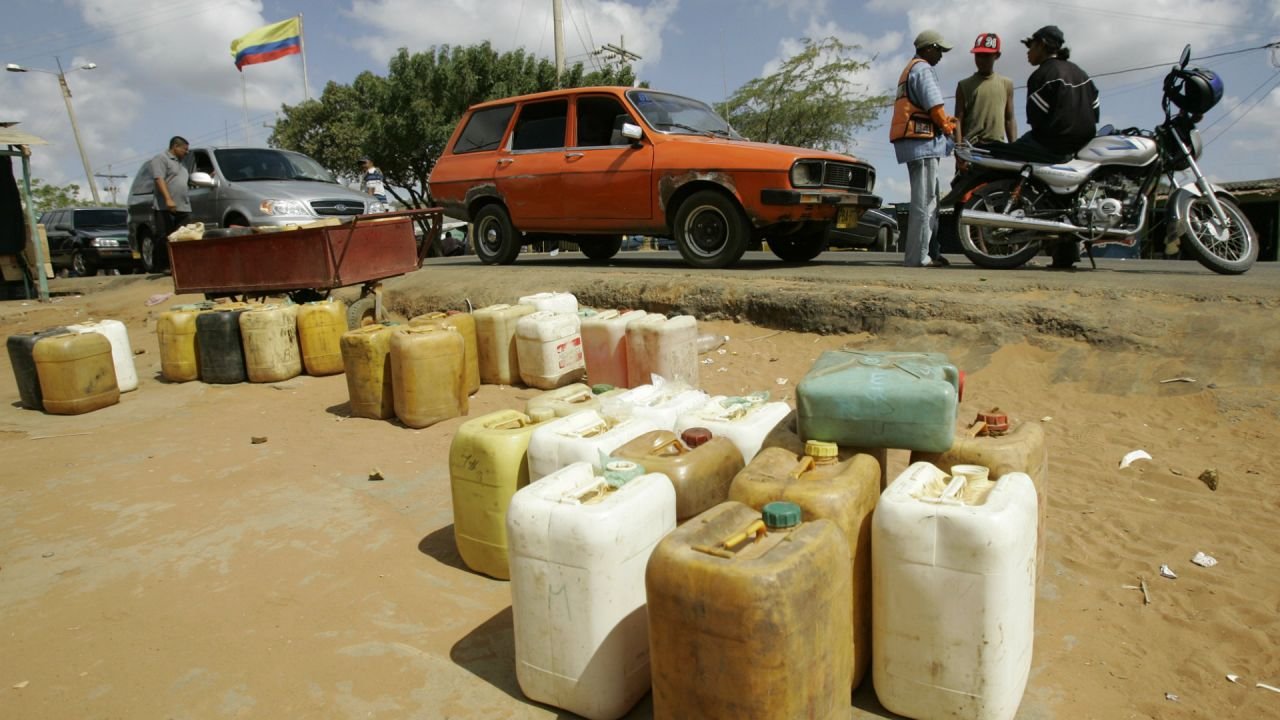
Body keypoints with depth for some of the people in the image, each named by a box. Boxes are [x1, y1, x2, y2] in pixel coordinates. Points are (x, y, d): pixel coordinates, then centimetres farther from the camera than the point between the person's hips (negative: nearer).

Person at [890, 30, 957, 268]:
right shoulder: (923, 69, -7)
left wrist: (945, 119, 14)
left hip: (913, 141, 10)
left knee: (929, 199, 13)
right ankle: (918, 256, -13)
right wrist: (948, 128, 1)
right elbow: (934, 106, -15)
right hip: (923, 140, -10)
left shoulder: (909, 70, 25)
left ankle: (930, 251, 16)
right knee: (924, 200, -11)